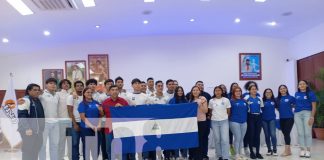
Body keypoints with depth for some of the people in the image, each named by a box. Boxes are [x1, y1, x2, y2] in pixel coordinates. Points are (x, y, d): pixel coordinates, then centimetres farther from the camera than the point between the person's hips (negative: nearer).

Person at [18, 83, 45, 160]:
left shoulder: (38, 100, 15)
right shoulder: (25, 100, -10)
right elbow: (21, 115, -20)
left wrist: (41, 128, 18)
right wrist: (27, 128, -28)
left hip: (38, 131, 8)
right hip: (29, 131, -8)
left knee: (35, 152, 12)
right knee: (28, 152, -6)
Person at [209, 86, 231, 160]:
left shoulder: (226, 100, -1)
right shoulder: (211, 101, 3)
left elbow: (228, 111, 7)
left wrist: (225, 117, 11)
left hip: (224, 121, -2)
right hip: (214, 122, 2)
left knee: (225, 139, -8)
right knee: (217, 140, 7)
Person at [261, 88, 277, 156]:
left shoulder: (274, 100, 2)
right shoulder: (262, 100, 0)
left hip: (272, 119, -1)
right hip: (264, 120, 1)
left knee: (273, 134, -11)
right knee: (267, 135, 8)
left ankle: (274, 150, -1)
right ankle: (269, 150, 19)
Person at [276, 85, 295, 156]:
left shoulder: (290, 97, -3)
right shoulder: (278, 99, 7)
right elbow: (277, 107, 19)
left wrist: (290, 107, -4)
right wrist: (282, 110, 7)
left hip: (289, 118, -4)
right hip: (281, 119, 5)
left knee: (287, 133, -10)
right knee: (285, 134, 8)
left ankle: (286, 151, -7)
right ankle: (289, 150, 17)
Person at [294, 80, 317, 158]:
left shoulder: (310, 93, -1)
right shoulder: (296, 94, 12)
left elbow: (314, 107, -5)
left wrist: (312, 117, -12)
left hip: (307, 113, -4)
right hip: (297, 114, 4)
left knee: (307, 133, -2)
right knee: (300, 133, 5)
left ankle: (308, 150, 5)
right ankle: (302, 150, 12)